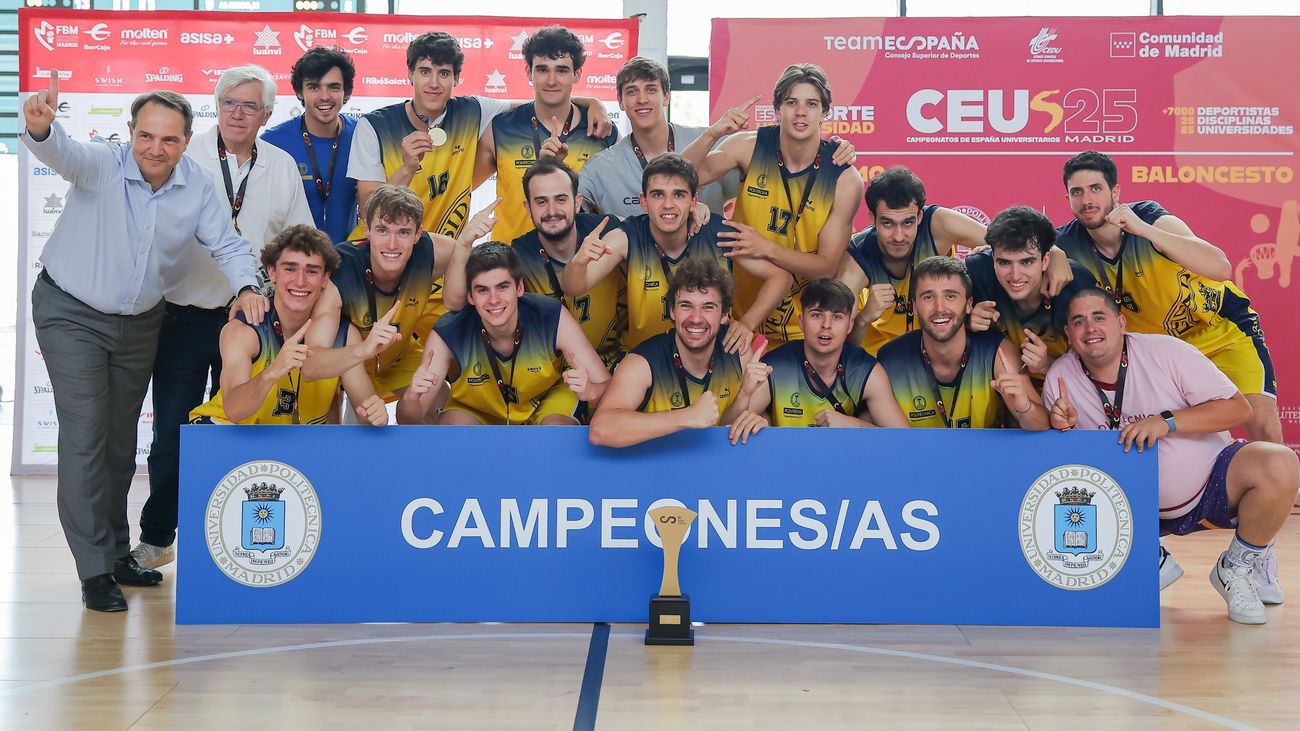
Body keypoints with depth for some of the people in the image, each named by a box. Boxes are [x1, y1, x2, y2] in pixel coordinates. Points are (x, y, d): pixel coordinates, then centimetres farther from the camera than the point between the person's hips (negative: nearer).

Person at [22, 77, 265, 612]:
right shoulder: (101, 165, -23)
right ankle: (95, 571, -7)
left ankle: (117, 552, 29)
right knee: (85, 433, -11)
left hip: (140, 322, 5)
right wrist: (39, 126, -67)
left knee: (122, 439, 15)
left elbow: (226, 245, -5)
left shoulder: (197, 185, -10)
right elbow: (59, 152, -43)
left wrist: (246, 286, -26)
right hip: (71, 313, -5)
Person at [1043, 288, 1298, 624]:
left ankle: (1239, 567, -3)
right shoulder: (1060, 377, -6)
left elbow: (1238, 408, -15)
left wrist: (1166, 421, -27)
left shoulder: (1165, 351, -15)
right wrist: (1064, 429, -21)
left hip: (1210, 485, -2)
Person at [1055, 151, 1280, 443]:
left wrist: (1143, 229, -46)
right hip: (1158, 342, 4)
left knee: (1263, 427, -16)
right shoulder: (1069, 242, -17)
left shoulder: (1151, 218, -26)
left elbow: (1221, 268, -38)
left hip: (1223, 326, -4)